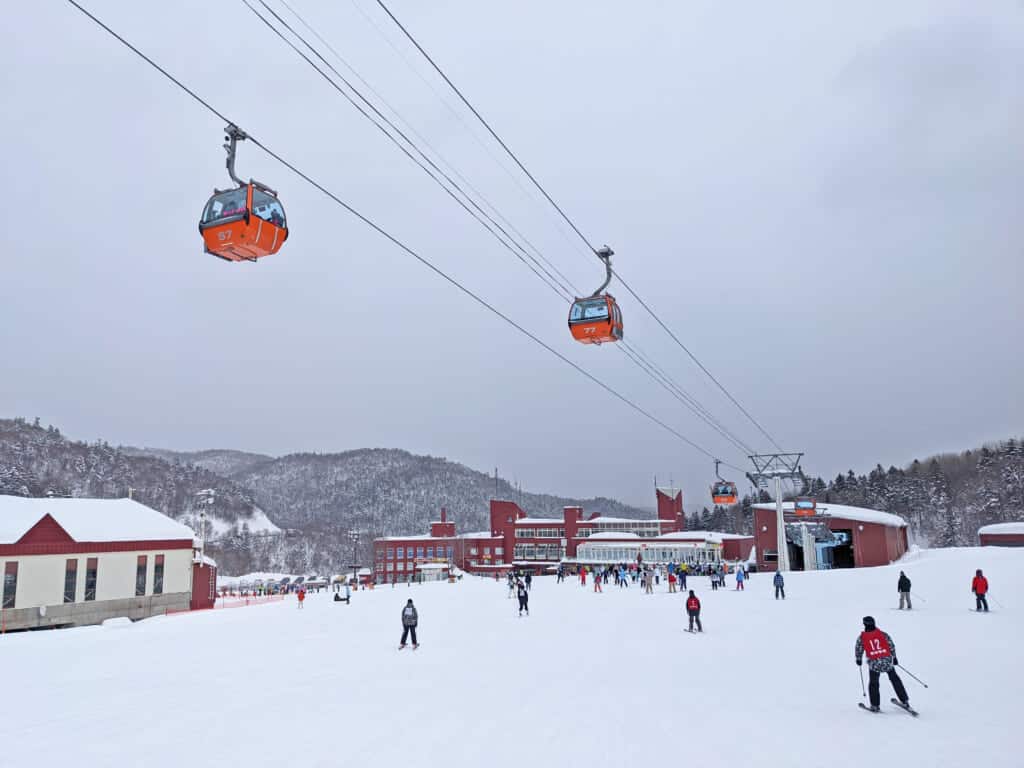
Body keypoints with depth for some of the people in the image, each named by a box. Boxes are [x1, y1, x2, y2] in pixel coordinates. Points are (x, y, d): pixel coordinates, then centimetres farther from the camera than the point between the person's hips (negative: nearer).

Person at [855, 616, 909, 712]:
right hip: (887, 661, 1)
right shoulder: (883, 634, 1)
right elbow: (892, 646, 7)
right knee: (895, 679, 20)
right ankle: (905, 701, 25)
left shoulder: (861, 637, -2)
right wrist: (894, 657, 21)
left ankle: (875, 706, 14)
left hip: (874, 663, -1)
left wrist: (858, 660, 24)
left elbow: (858, 650, 6)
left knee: (873, 684, 14)